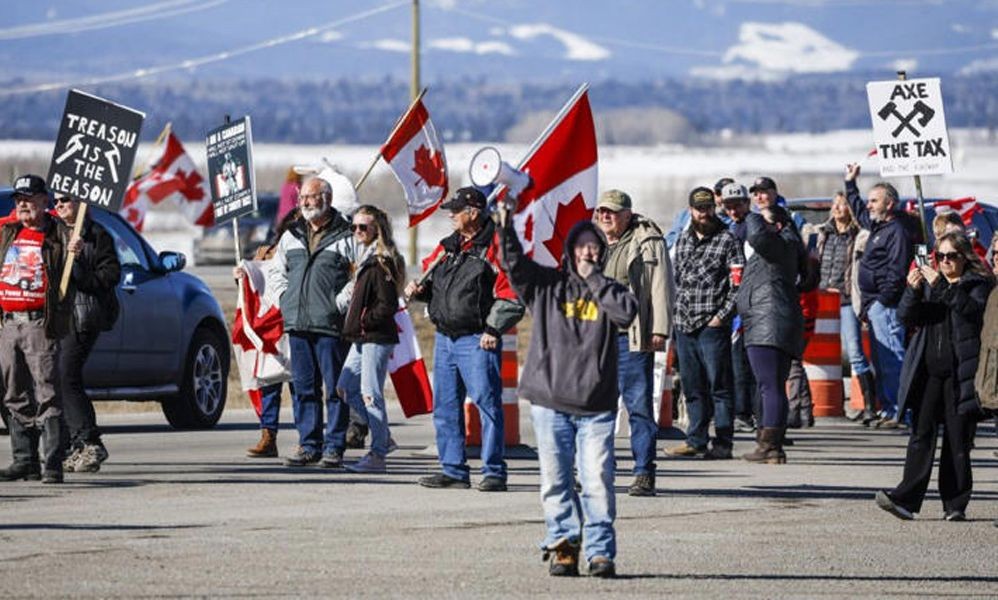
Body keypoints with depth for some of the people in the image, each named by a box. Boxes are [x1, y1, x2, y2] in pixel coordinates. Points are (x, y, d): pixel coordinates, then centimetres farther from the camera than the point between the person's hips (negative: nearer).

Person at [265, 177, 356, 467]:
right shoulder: (291, 236, 16)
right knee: (304, 387, 7)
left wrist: (343, 303, -9)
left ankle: (334, 446, 1)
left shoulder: (345, 237, -2)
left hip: (331, 325, -5)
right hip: (297, 324, 6)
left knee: (335, 387, -3)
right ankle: (309, 444, 13)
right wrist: (285, 297, 13)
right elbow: (275, 271, 27)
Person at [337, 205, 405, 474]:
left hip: (376, 338, -10)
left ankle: (377, 455, -5)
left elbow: (388, 305, -19)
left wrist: (364, 322, -14)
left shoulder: (381, 264, -14)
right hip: (362, 339, 10)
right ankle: (382, 435, 19)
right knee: (345, 388, 11)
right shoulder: (364, 260, 16)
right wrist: (353, 325, 13)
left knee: (370, 394, -8)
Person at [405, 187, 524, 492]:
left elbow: (512, 295, -10)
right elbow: (430, 279, 27)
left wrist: (493, 329, -14)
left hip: (477, 341, -8)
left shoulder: (494, 247, -8)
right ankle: (453, 470, 15)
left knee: (487, 403, -7)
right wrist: (419, 290, 5)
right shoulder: (447, 247, 16)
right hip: (444, 338, 8)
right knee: (445, 407, 9)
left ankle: (494, 472, -2)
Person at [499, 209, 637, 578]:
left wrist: (593, 278, -5)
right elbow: (513, 261, -2)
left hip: (596, 406, -1)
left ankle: (600, 552, 0)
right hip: (550, 402, 1)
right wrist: (506, 222, -14)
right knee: (555, 480, 2)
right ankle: (562, 546, 10)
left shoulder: (608, 291, 10)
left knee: (598, 481, -5)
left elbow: (627, 312, -10)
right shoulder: (547, 285, 10)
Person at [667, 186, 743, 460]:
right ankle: (695, 440, 15)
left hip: (713, 325, -6)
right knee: (692, 386, 10)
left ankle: (723, 443, -2)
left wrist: (722, 315, -12)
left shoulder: (727, 240, -2)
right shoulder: (683, 241, 16)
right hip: (683, 325, 6)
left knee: (719, 386, -4)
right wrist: (676, 313, 11)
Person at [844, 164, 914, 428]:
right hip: (874, 305, 10)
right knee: (881, 361, 12)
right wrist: (851, 183, 43)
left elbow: (897, 271, -19)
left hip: (885, 306, -10)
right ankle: (888, 409, 16)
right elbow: (860, 212, 41)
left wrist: (883, 300, -21)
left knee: (892, 360, -13)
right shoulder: (878, 226, 18)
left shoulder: (897, 231, -12)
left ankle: (899, 412, -17)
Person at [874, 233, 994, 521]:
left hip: (960, 373, -3)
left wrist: (940, 285, -20)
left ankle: (955, 504, 6)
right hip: (928, 371, 3)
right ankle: (907, 498, -11)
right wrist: (913, 290, -13)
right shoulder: (928, 283, 16)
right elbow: (905, 316, 6)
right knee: (921, 435, -5)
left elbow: (971, 309, -15)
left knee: (958, 438, 0)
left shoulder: (979, 284, 5)